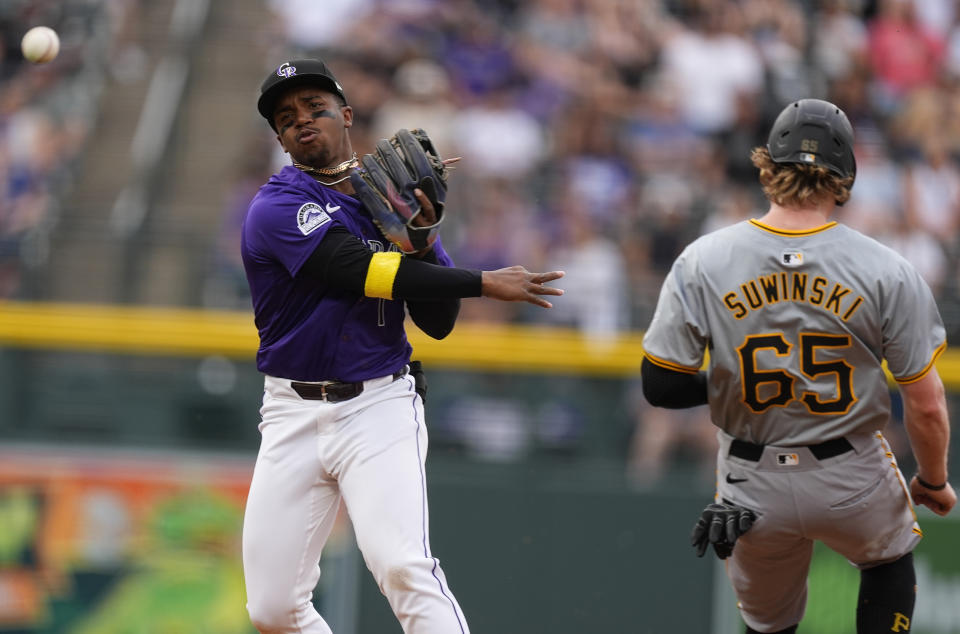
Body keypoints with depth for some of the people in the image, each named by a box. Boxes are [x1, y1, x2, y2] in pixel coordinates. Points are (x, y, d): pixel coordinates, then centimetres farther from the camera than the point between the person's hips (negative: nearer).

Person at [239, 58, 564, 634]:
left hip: (379, 408, 1)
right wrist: (485, 283, -19)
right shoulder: (277, 208, -5)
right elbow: (360, 269, -20)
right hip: (294, 414, 0)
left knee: (403, 566, -22)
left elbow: (438, 323, 4)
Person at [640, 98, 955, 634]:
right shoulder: (886, 270, -14)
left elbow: (660, 386, -8)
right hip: (853, 480, -1)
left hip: (753, 488, 1)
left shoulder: (701, 263, -11)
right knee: (890, 563, 30)